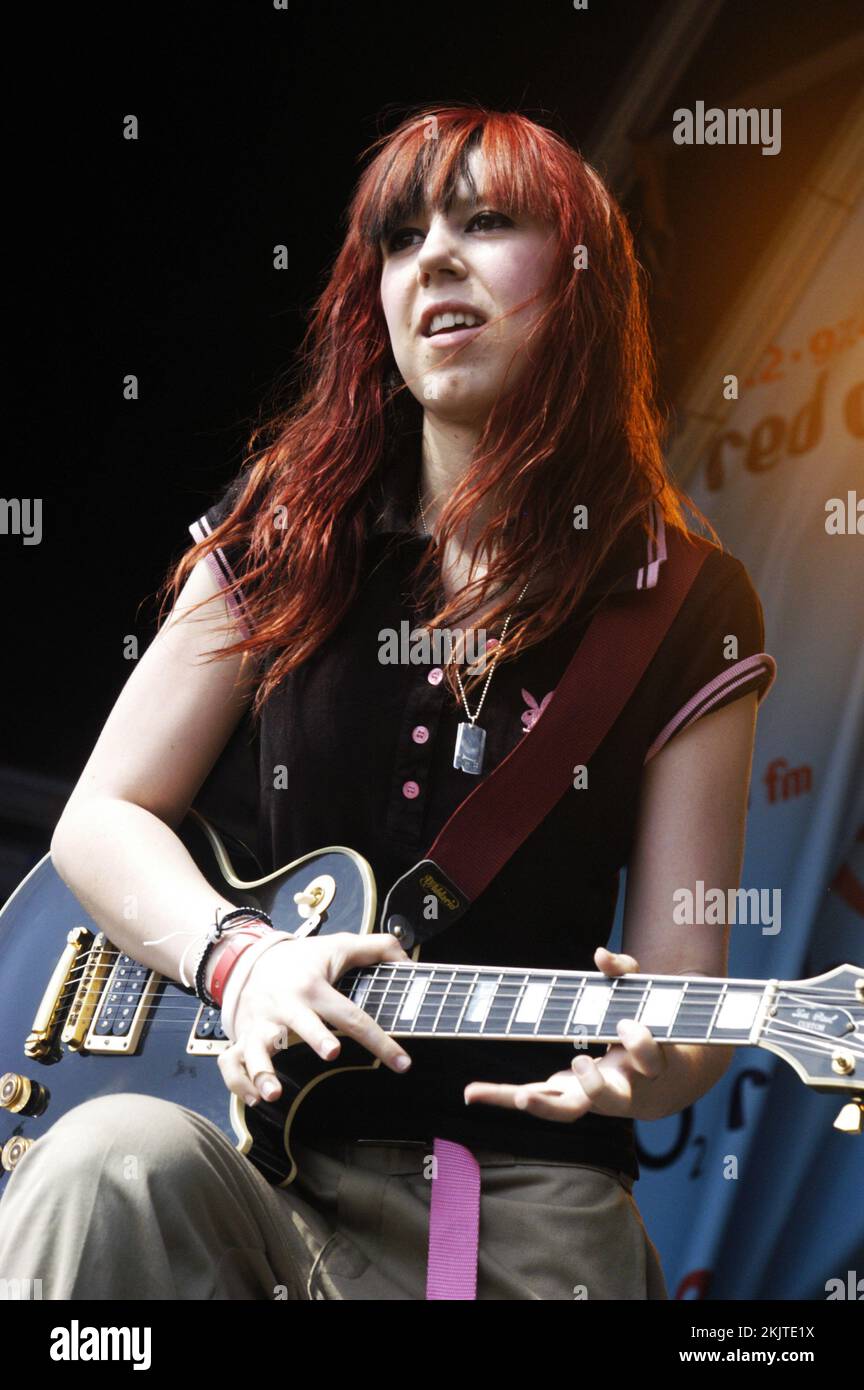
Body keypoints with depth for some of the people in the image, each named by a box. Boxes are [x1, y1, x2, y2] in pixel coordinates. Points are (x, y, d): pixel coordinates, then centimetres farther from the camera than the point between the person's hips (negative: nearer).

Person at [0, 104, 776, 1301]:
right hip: (266, 1147, 2)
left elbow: (686, 989, 1)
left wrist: (644, 1065, -22)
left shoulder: (691, 608, 2)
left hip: (530, 1206, -2)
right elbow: (102, 818, 7)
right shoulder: (284, 530, 6)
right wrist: (238, 957, -12)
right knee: (122, 1157, -32)